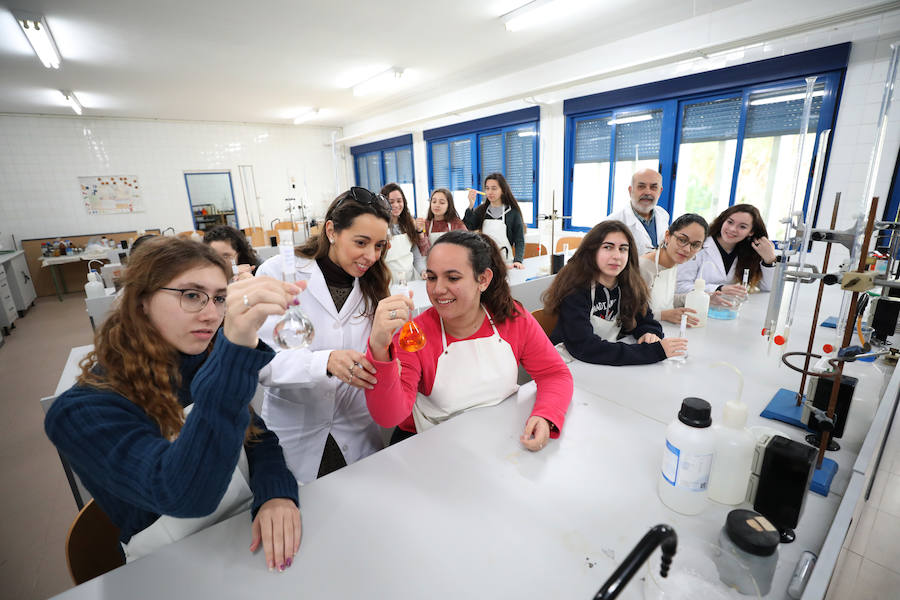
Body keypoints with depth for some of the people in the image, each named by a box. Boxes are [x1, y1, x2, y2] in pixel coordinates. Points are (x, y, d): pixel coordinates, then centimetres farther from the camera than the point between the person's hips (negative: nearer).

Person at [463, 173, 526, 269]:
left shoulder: (513, 212, 0)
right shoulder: (481, 210, 8)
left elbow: (519, 240, -1)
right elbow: (467, 228, -5)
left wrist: (518, 260, -16)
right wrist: (471, 206, -12)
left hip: (504, 262, -2)